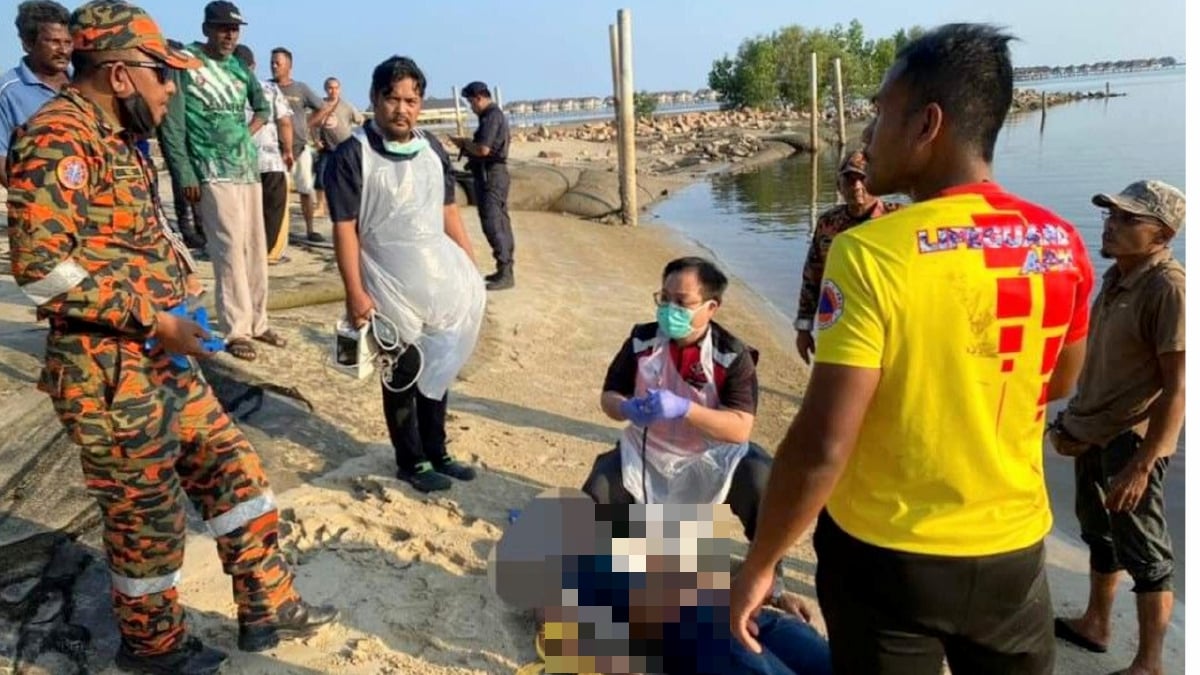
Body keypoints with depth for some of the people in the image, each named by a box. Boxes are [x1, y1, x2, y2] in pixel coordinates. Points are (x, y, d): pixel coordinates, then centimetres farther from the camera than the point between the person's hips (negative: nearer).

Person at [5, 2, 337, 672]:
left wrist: (174, 310, 12)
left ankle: (268, 604, 27)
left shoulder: (112, 139, 13)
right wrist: (154, 319, -21)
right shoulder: (58, 140, -18)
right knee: (146, 513, 7)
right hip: (109, 372, -9)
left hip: (162, 361, 9)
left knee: (233, 469, 13)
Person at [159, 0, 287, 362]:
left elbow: (263, 106, 28)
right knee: (230, 248, -11)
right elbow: (172, 124, -6)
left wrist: (248, 134, 8)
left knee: (256, 247, 8)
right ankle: (236, 330, -4)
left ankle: (257, 322, 19)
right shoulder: (184, 62, -3)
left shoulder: (240, 68, 13)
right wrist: (185, 175, -12)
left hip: (248, 168, 6)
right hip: (212, 172, -6)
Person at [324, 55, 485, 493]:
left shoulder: (432, 149, 6)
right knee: (402, 374, 6)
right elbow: (344, 229, -13)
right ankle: (410, 462, 22)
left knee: (438, 368, 15)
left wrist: (471, 270, 7)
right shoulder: (351, 156, -11)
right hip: (391, 285, -5)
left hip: (441, 278, 6)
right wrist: (356, 293, -18)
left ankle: (437, 453, 30)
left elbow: (448, 213, 11)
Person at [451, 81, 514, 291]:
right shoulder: (494, 115, 17)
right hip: (493, 174, 11)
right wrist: (467, 146, 8)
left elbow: (483, 149, -23)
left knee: (493, 223, -11)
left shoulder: (492, 116, -15)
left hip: (491, 175, -11)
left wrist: (464, 143, -6)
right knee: (500, 222, 12)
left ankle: (506, 274, -10)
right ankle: (505, 270, 18)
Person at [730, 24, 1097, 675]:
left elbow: (820, 446, -23)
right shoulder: (1063, 246, -5)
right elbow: (1059, 385, 11)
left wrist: (759, 564, -10)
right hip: (1015, 548, 5)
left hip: (888, 554, -4)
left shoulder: (871, 254, -23)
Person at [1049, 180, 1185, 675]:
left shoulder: (1168, 287, -20)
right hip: (1093, 434, 8)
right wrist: (1073, 420, 14)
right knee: (1099, 533, 21)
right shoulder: (1115, 276, 6)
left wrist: (1141, 465, -23)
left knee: (1144, 554, 5)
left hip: (1133, 440, -8)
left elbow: (1177, 387, -21)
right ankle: (1095, 624, 39)